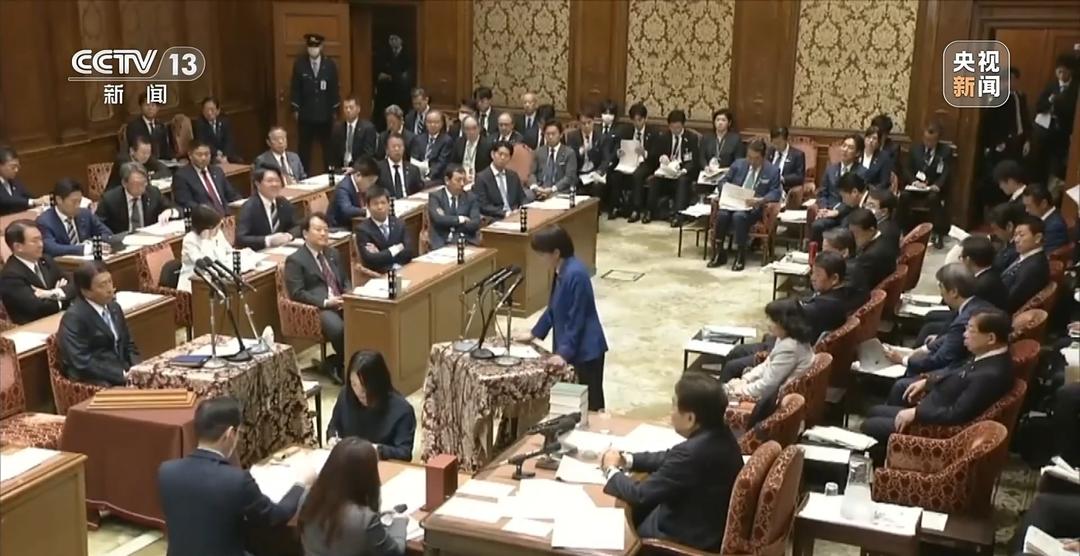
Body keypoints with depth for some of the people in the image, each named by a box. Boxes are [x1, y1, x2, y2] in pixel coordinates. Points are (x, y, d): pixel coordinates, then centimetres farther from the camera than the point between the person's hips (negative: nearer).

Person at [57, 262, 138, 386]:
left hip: (123, 372, 7)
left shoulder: (114, 307, 13)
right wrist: (122, 375, -21)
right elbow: (82, 363, -17)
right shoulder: (73, 317, -10)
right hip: (94, 382, -7)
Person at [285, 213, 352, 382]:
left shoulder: (332, 254, 22)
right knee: (339, 328, -36)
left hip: (341, 304, 6)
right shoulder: (295, 260, 0)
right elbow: (297, 293, -9)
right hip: (317, 309, -6)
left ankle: (337, 362, -6)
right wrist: (326, 302, -18)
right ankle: (342, 365, -7)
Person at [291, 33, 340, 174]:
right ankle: (303, 175, 13)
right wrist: (295, 109, 0)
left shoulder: (330, 65, -2)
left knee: (328, 148, 6)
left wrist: (335, 110, 3)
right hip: (306, 114, 0)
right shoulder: (299, 64, -3)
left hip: (325, 114, 0)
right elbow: (295, 88, 1)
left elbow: (334, 88, 3)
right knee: (304, 149, 6)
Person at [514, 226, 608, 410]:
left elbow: (576, 318, -23)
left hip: (585, 350, -9)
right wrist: (534, 333, 23)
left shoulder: (575, 274, -24)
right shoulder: (562, 271, 5)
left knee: (590, 404, 1)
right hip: (574, 347, 10)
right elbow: (553, 308, 18)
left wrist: (564, 352, -22)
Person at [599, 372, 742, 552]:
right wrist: (628, 459, 3)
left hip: (691, 539, -8)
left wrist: (611, 470, -6)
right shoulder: (719, 434, -5)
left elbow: (641, 494, -23)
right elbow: (671, 459, 11)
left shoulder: (692, 452, -33)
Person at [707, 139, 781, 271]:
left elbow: (775, 193, -4)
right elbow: (723, 182, 13)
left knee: (739, 216, -36)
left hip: (754, 207, -3)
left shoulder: (773, 171, 2)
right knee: (721, 214, -31)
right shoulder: (738, 164, 10)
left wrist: (760, 200, -22)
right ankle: (719, 254, -19)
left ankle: (740, 257, -26)